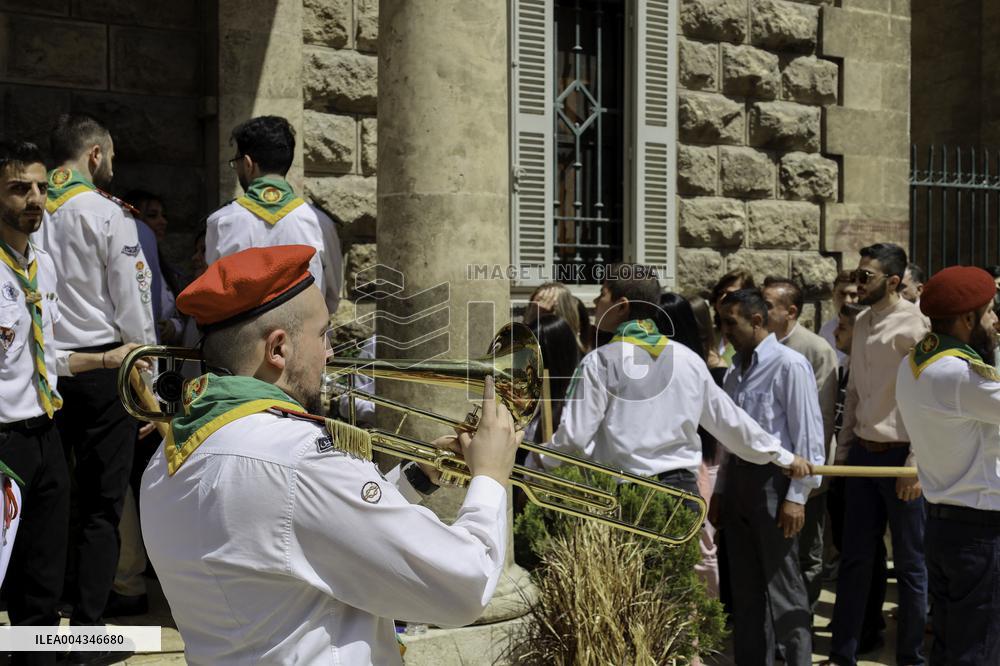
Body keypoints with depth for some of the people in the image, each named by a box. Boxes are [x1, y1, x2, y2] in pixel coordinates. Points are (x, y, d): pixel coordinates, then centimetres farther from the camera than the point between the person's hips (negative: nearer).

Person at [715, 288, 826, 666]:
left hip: (773, 481, -8)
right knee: (745, 585, 14)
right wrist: (720, 488, 17)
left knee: (782, 586, -2)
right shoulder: (736, 370, 12)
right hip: (738, 479, 8)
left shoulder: (789, 365, -11)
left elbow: (808, 434, -14)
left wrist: (797, 496, -17)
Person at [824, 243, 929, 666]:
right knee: (854, 557, 11)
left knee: (909, 563, 5)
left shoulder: (915, 325, -12)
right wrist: (845, 445, 14)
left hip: (900, 455, -7)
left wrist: (917, 465, -18)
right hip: (863, 453, 7)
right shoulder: (862, 322, 10)